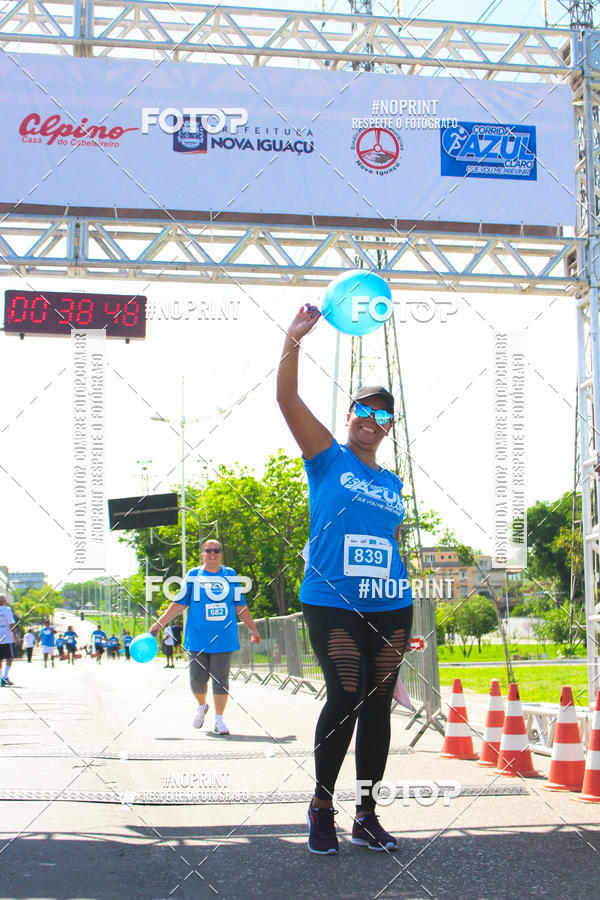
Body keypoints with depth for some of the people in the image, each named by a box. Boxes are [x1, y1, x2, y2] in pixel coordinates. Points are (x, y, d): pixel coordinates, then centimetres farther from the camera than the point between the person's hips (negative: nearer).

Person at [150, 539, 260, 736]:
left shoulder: (230, 575, 9)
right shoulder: (194, 575, 5)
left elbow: (240, 606, 16)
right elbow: (179, 603, 7)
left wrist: (252, 629, 16)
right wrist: (159, 624, 3)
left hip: (224, 637, 0)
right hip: (198, 637, 0)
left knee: (220, 677, -3)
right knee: (197, 678, -2)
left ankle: (219, 719, 5)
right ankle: (201, 706, 28)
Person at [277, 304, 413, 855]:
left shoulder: (393, 484, 17)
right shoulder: (328, 459, 5)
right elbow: (287, 398, -6)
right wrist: (294, 339, -15)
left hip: (390, 609, 5)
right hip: (332, 604, -5)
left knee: (378, 706, 6)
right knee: (345, 699, -11)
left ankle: (367, 815, 16)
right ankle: (322, 808, 5)